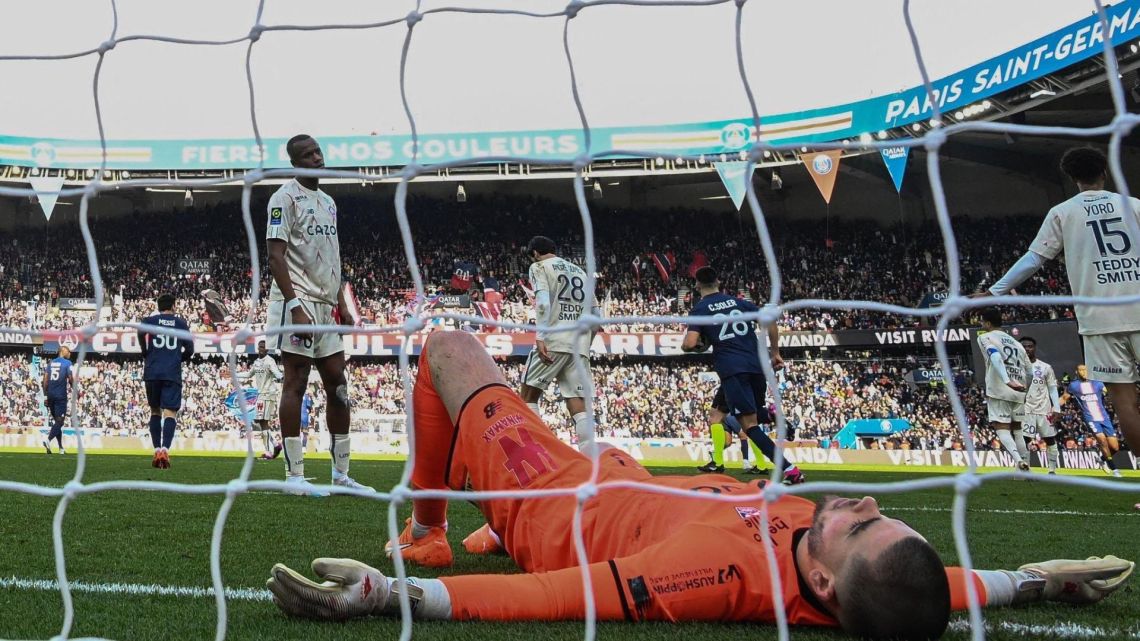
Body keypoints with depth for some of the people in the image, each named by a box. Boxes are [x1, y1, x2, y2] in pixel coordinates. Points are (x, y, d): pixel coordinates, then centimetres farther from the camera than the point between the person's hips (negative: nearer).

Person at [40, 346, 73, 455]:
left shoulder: (50, 363, 12)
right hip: (61, 396, -6)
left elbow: (45, 380, 7)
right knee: (59, 421, -4)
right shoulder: (67, 363, -3)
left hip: (50, 395, 6)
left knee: (56, 420, 13)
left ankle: (61, 448, 14)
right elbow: (70, 379, -9)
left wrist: (45, 396, 9)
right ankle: (48, 440, -26)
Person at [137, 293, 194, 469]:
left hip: (152, 372, 1)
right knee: (170, 413, -6)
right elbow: (189, 350, 8)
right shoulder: (181, 323, 12)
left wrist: (146, 356, 3)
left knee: (155, 411, 16)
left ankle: (157, 450, 12)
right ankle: (165, 449, -25)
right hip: (173, 374, -1)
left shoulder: (149, 320, 11)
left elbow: (141, 333, -11)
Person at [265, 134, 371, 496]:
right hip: (298, 301, -8)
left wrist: (342, 304, 16)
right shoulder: (285, 197, -6)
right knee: (295, 384, -6)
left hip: (326, 305, 8)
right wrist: (294, 305, -21)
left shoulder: (329, 202, 20)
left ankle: (341, 473, 15)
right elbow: (275, 255, -13)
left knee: (337, 386, 8)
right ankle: (294, 476, -2)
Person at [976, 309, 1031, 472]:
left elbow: (995, 357, -19)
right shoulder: (1016, 343, 21)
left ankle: (1019, 460, -27)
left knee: (1001, 427, -6)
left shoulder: (985, 337, 1)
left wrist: (1007, 381, -31)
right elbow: (1030, 372, 17)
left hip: (999, 391, -6)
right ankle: (1026, 467, 14)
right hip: (1018, 392, 6)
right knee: (1016, 428, 16)